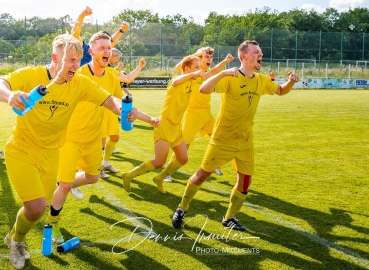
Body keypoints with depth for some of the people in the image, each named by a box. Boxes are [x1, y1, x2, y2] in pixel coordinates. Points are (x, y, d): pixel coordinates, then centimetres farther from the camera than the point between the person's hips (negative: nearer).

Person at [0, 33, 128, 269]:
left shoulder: (81, 83, -10)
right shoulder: (30, 75, -20)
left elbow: (109, 100, -12)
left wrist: (124, 109, -36)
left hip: (50, 154, 4)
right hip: (21, 151, -4)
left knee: (39, 207, 14)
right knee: (37, 206, -16)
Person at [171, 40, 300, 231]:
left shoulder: (262, 80, 2)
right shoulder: (230, 78, -18)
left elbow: (281, 91, 19)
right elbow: (204, 89, -30)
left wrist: (291, 81, -2)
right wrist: (223, 73, -41)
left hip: (245, 140, 6)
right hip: (223, 138, -6)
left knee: (245, 180, 6)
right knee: (203, 174, 3)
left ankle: (229, 218, 25)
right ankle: (181, 209, 23)